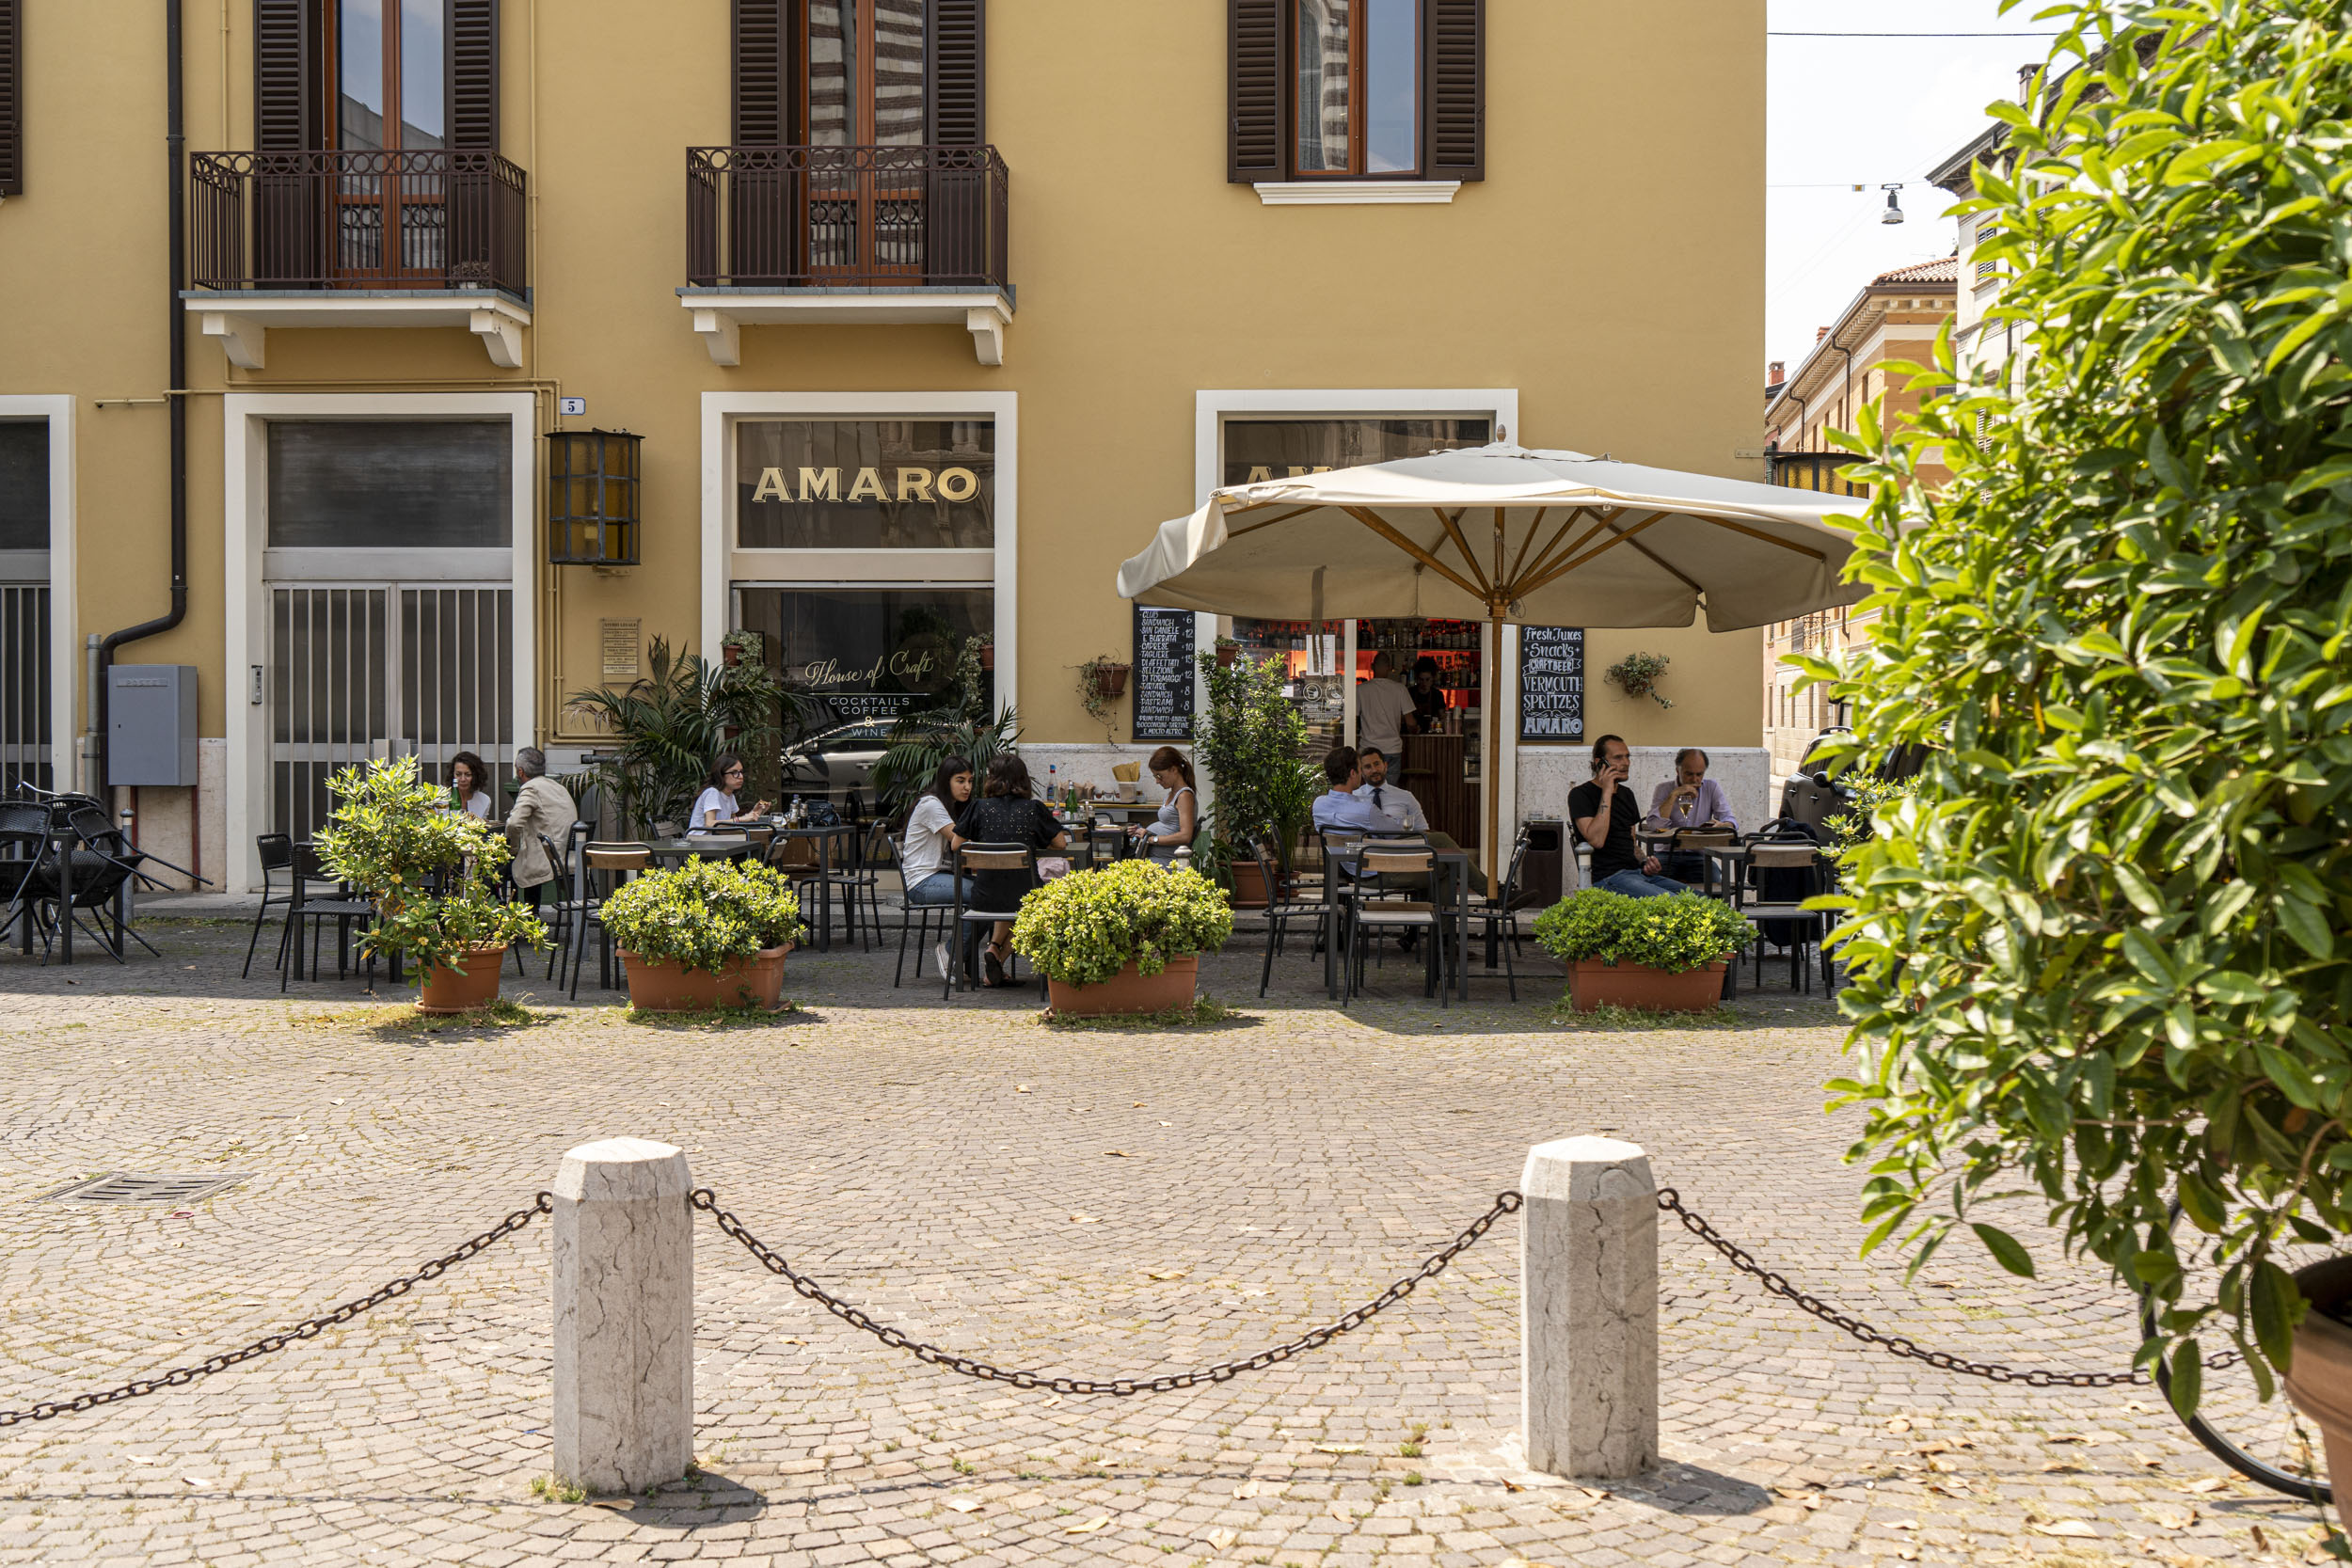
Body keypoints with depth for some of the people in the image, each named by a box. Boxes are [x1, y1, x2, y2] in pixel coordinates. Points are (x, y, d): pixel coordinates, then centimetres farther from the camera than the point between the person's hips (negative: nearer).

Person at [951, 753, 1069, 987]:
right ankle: (999, 954, 20)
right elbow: (1061, 843, 5)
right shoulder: (1033, 808, -4)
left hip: (984, 896, 2)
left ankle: (995, 947, 20)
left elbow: (956, 845, 5)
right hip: (1023, 897, -2)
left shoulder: (979, 807, -3)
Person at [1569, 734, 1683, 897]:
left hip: (1636, 872, 8)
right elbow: (1596, 840, -20)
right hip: (1608, 877, -8)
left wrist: (1644, 862, 5)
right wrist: (1607, 792, -16)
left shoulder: (1626, 794, 21)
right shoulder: (1581, 795, -4)